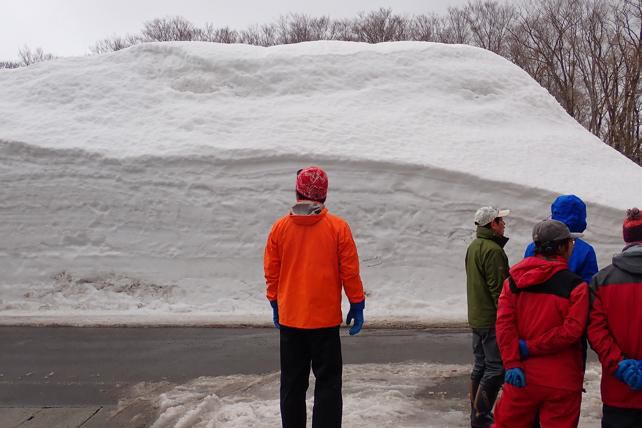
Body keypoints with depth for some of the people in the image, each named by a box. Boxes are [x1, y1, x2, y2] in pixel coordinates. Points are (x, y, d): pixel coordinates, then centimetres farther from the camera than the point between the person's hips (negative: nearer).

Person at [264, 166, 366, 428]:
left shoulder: (280, 227, -2)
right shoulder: (338, 227, -8)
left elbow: (271, 272, 4)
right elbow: (350, 272, -5)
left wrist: (275, 306, 17)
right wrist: (357, 306, 6)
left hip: (289, 318, 3)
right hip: (325, 318, -2)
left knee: (292, 383, 14)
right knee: (328, 383, 7)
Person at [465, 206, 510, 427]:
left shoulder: (473, 247, 13)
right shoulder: (493, 250, -18)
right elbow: (498, 289, -20)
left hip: (476, 318, 10)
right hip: (492, 319, -10)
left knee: (481, 365, 15)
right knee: (496, 368, -3)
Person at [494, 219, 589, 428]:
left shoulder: (514, 279, 1)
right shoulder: (576, 285, -8)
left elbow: (504, 323, -7)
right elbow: (572, 330, -18)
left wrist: (512, 363, -9)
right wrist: (531, 348, -12)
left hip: (521, 376, 3)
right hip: (561, 381, -3)